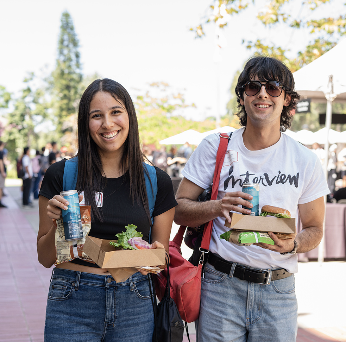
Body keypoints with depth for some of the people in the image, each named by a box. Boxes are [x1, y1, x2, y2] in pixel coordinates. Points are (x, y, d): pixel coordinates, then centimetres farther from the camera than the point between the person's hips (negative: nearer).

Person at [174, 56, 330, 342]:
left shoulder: (307, 162, 3)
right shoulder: (215, 147, 1)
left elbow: (314, 229, 9)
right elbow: (179, 210, 0)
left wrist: (292, 244, -14)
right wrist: (217, 207, -20)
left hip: (277, 290, 1)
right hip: (220, 284, -1)